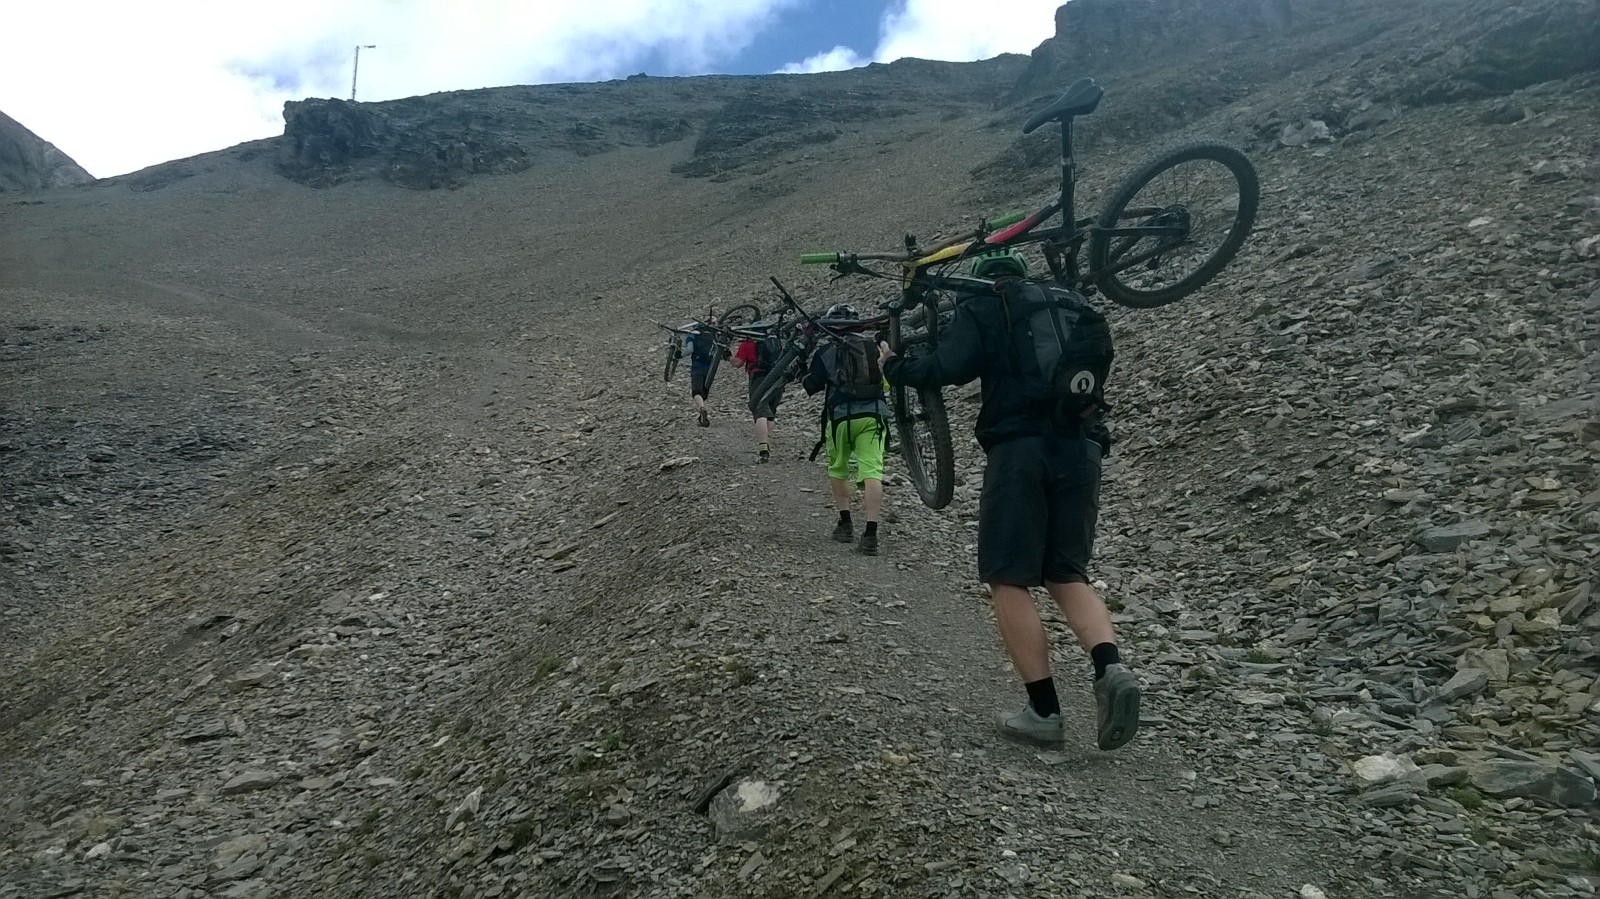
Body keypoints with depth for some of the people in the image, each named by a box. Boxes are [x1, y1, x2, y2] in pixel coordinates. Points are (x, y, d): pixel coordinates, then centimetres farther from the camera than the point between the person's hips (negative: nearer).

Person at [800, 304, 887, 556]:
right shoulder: (872, 345, 11)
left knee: (838, 471, 19)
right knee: (872, 472, -6)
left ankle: (845, 524, 19)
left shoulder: (825, 352, 3)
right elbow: (885, 376, 19)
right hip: (873, 414, 1)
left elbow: (811, 387, 7)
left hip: (841, 415, -1)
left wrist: (803, 376, 26)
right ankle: (870, 532, -16)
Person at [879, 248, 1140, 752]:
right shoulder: (1071, 305, 20)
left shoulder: (979, 309, 5)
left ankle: (1044, 711, -1)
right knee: (1068, 576, 13)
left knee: (1009, 580, 1)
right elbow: (1100, 361, 23)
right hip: (1080, 447, 5)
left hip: (1020, 447, -5)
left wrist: (893, 366, 8)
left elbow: (947, 369, -9)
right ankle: (1111, 669, -12)